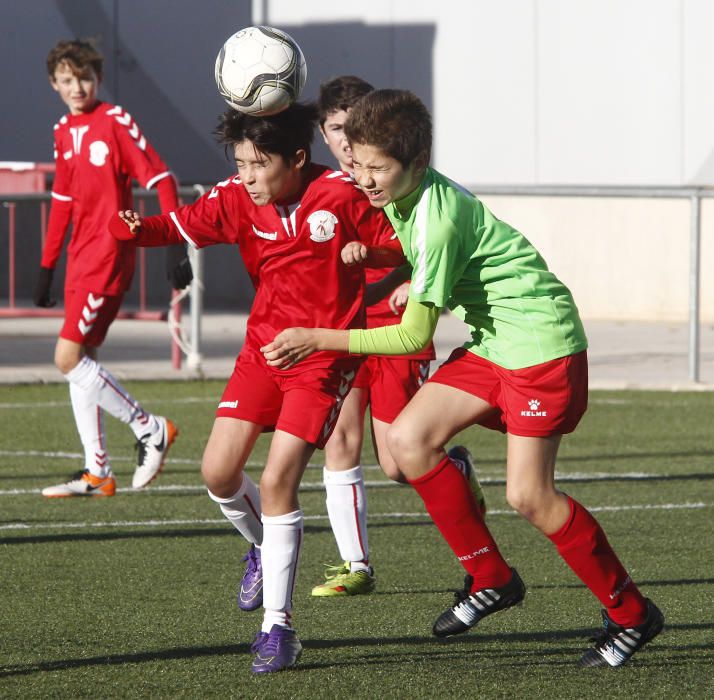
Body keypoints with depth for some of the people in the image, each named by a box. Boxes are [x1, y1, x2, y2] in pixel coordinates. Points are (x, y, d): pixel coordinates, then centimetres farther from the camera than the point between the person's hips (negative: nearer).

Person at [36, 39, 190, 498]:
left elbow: (162, 180, -14)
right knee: (78, 361, 8)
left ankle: (150, 429, -1)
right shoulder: (65, 132, 12)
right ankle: (97, 472, 13)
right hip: (81, 256, 8)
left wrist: (175, 247, -21)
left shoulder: (115, 122, -11)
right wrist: (48, 265, 22)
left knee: (69, 357, -13)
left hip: (109, 254, -8)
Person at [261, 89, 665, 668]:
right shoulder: (401, 194, 0)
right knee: (409, 438, -7)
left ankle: (632, 615, 5)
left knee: (529, 496, -10)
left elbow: (414, 336, -20)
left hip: (542, 343, -9)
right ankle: (491, 578, 4)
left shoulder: (436, 218, -26)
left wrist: (317, 340, -16)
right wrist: (369, 253, 5)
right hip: (489, 343, 9)